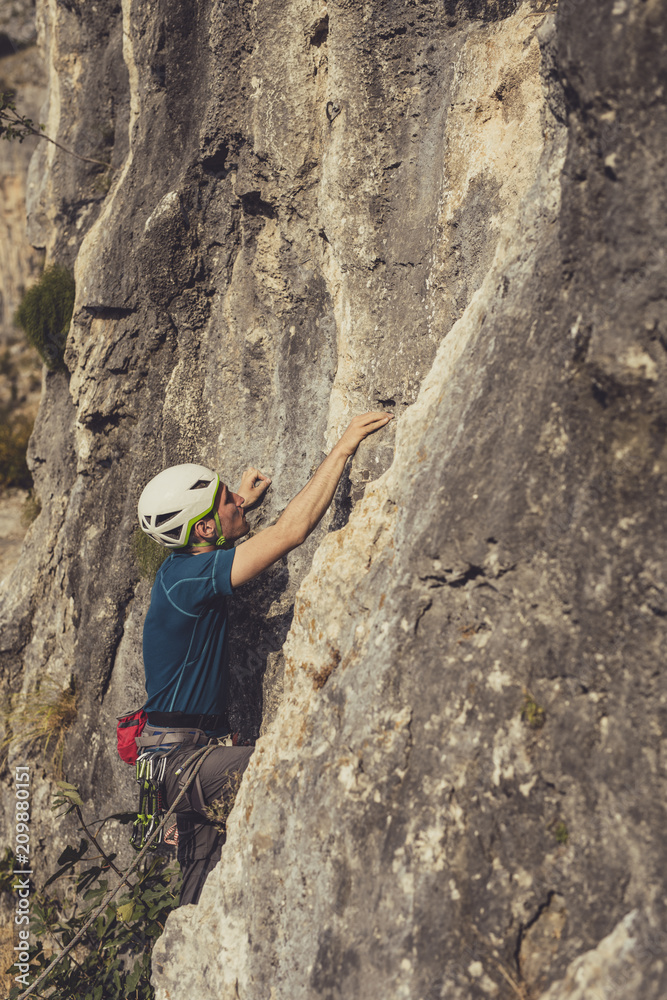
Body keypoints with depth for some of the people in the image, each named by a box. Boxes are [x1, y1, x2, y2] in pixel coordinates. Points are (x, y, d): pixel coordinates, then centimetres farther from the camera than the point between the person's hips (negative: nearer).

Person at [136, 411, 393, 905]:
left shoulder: (182, 565, 6)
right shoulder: (189, 579, -23)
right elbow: (290, 531, -30)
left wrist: (241, 503, 37)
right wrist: (343, 447, -27)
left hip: (186, 756, 10)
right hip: (182, 758, -10)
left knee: (204, 887, 18)